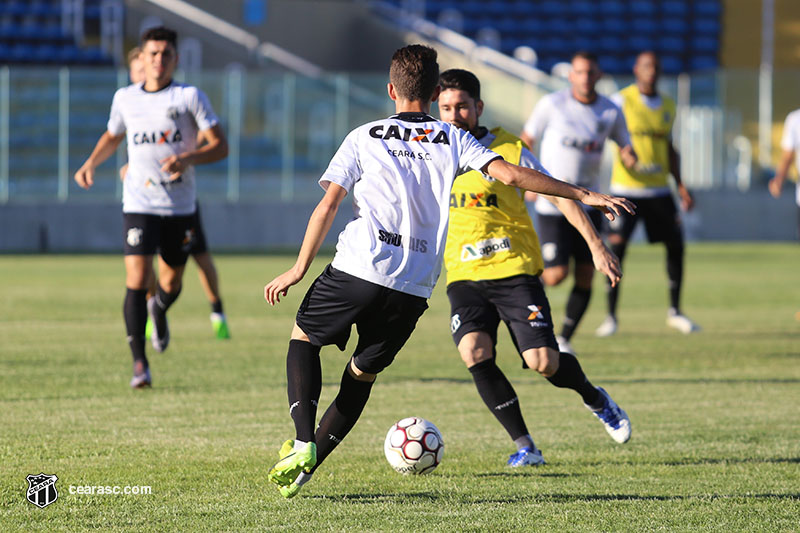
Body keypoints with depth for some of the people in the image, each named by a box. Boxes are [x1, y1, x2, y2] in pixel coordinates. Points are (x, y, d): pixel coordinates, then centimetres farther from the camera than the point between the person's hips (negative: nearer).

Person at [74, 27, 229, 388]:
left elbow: (220, 146, -6)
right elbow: (112, 137, 24)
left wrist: (188, 158, -24)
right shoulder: (125, 98, 5)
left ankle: (159, 311, 50)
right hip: (139, 205, 0)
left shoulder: (190, 97, -4)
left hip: (180, 206, 0)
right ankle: (139, 362, -9)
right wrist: (91, 163, 7)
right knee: (136, 280, -15)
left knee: (171, 282, 12)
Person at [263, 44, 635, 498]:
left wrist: (300, 269, 14)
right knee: (363, 373, 19)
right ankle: (305, 468, 12)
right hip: (413, 290, 2)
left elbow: (328, 205, 7)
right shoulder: (453, 141, 10)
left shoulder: (364, 137, 10)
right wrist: (585, 195, 3)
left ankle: (303, 443, -1)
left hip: (357, 270, -2)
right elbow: (509, 175, 0)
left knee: (304, 337, 21)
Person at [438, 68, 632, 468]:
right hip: (465, 277, 2)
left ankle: (594, 398, 22)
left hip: (515, 270, -2)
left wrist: (596, 246, -7)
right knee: (474, 352, -23)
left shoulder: (508, 150, -3)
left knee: (543, 362, -13)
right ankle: (524, 447, -12)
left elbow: (558, 194, -1)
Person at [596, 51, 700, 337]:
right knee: (617, 247, -10)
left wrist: (680, 185, 13)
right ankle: (611, 315, 0)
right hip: (626, 189, -5)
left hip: (659, 190, 5)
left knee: (675, 245, 3)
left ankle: (674, 311, 18)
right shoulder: (621, 101, -5)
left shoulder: (668, 105, 11)